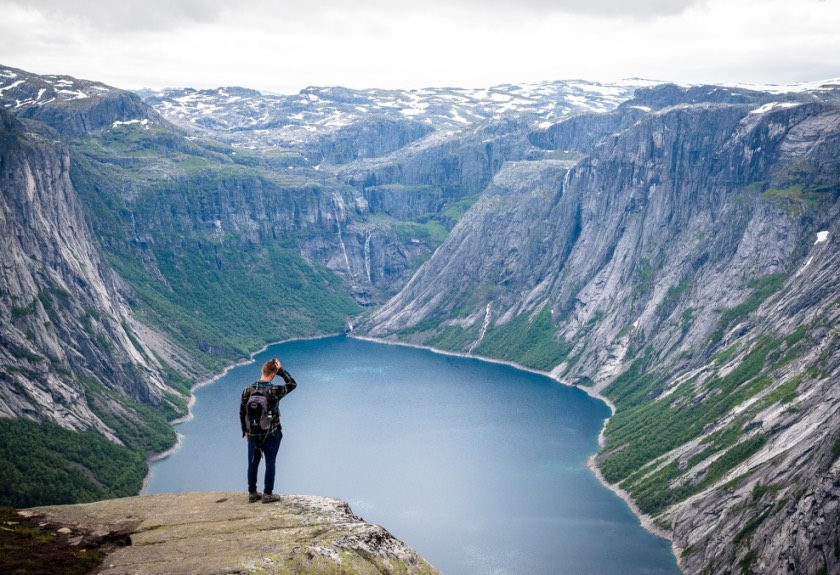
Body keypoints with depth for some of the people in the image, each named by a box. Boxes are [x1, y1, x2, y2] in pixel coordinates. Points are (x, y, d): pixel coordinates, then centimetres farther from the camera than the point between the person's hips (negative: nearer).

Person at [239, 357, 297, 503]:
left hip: (253, 435, 4)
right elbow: (292, 384, -3)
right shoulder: (273, 391, -19)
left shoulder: (248, 390, -7)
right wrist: (281, 369, -5)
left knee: (253, 463, 14)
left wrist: (245, 431, 14)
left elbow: (242, 413, 2)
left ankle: (252, 494, 23)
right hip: (271, 435, -3)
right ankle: (268, 494, 15)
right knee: (270, 463, 9)